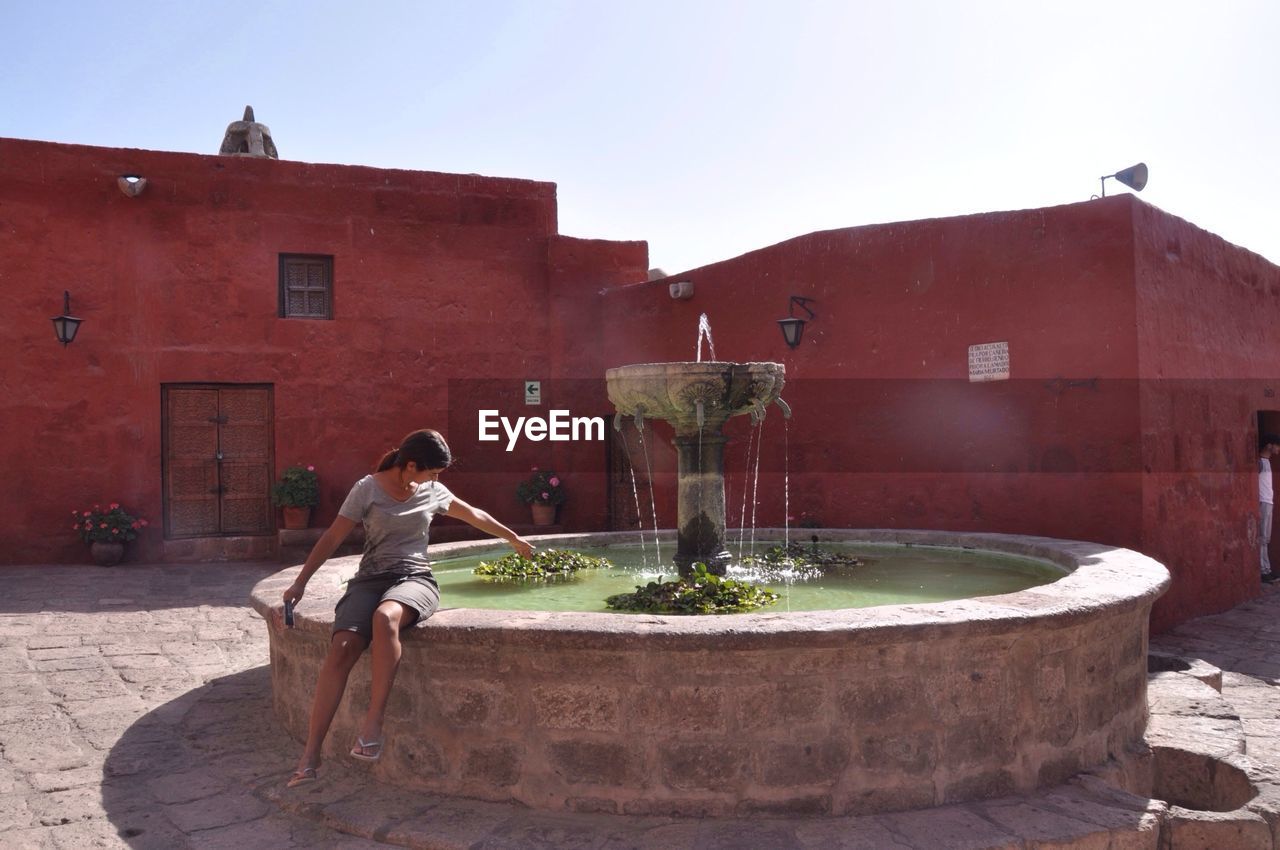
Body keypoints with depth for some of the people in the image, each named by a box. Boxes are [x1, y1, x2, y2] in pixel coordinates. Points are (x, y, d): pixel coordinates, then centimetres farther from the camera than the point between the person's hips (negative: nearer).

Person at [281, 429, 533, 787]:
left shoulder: (433, 492, 11)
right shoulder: (368, 488, 0)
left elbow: (474, 515, 26)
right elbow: (332, 537, 3)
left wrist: (514, 539, 36)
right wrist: (301, 582, 0)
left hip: (414, 579, 1)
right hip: (370, 579, -1)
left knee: (384, 617, -38)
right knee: (341, 650, -27)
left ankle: (373, 722, -30)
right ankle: (310, 757, -21)